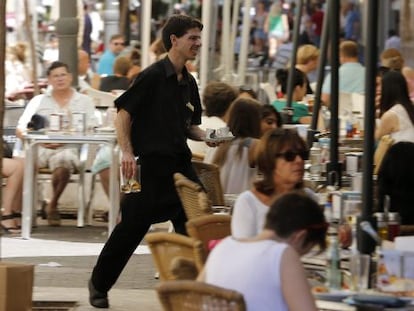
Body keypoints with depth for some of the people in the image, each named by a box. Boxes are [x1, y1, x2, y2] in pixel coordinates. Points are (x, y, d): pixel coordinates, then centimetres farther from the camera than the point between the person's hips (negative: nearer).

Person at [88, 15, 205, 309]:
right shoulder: (152, 76, -10)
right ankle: (99, 284, 18)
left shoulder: (189, 83, 12)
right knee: (133, 226, 1)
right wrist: (127, 152, -19)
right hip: (150, 163, -7)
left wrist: (206, 137, 0)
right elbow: (124, 113, -11)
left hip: (180, 163, 7)